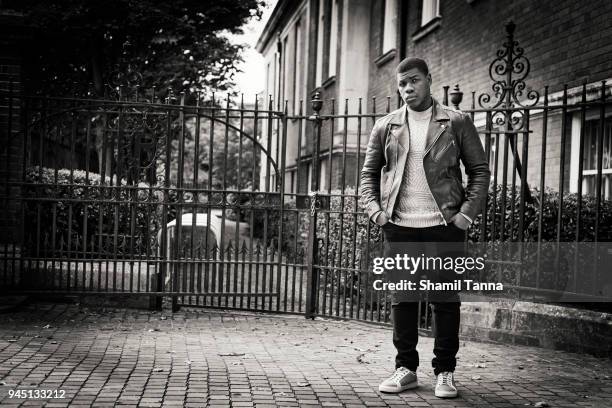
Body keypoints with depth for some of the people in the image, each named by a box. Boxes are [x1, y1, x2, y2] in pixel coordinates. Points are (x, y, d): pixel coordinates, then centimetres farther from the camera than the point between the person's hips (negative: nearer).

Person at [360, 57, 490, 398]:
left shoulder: (457, 122, 3)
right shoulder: (385, 127, 9)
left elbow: (480, 170, 4)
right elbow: (369, 173, 16)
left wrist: (467, 213, -7)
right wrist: (375, 209, 1)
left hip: (444, 225, -2)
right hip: (399, 226, 2)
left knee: (445, 298, 3)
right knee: (402, 298, 6)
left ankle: (445, 372, 14)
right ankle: (406, 369, 17)